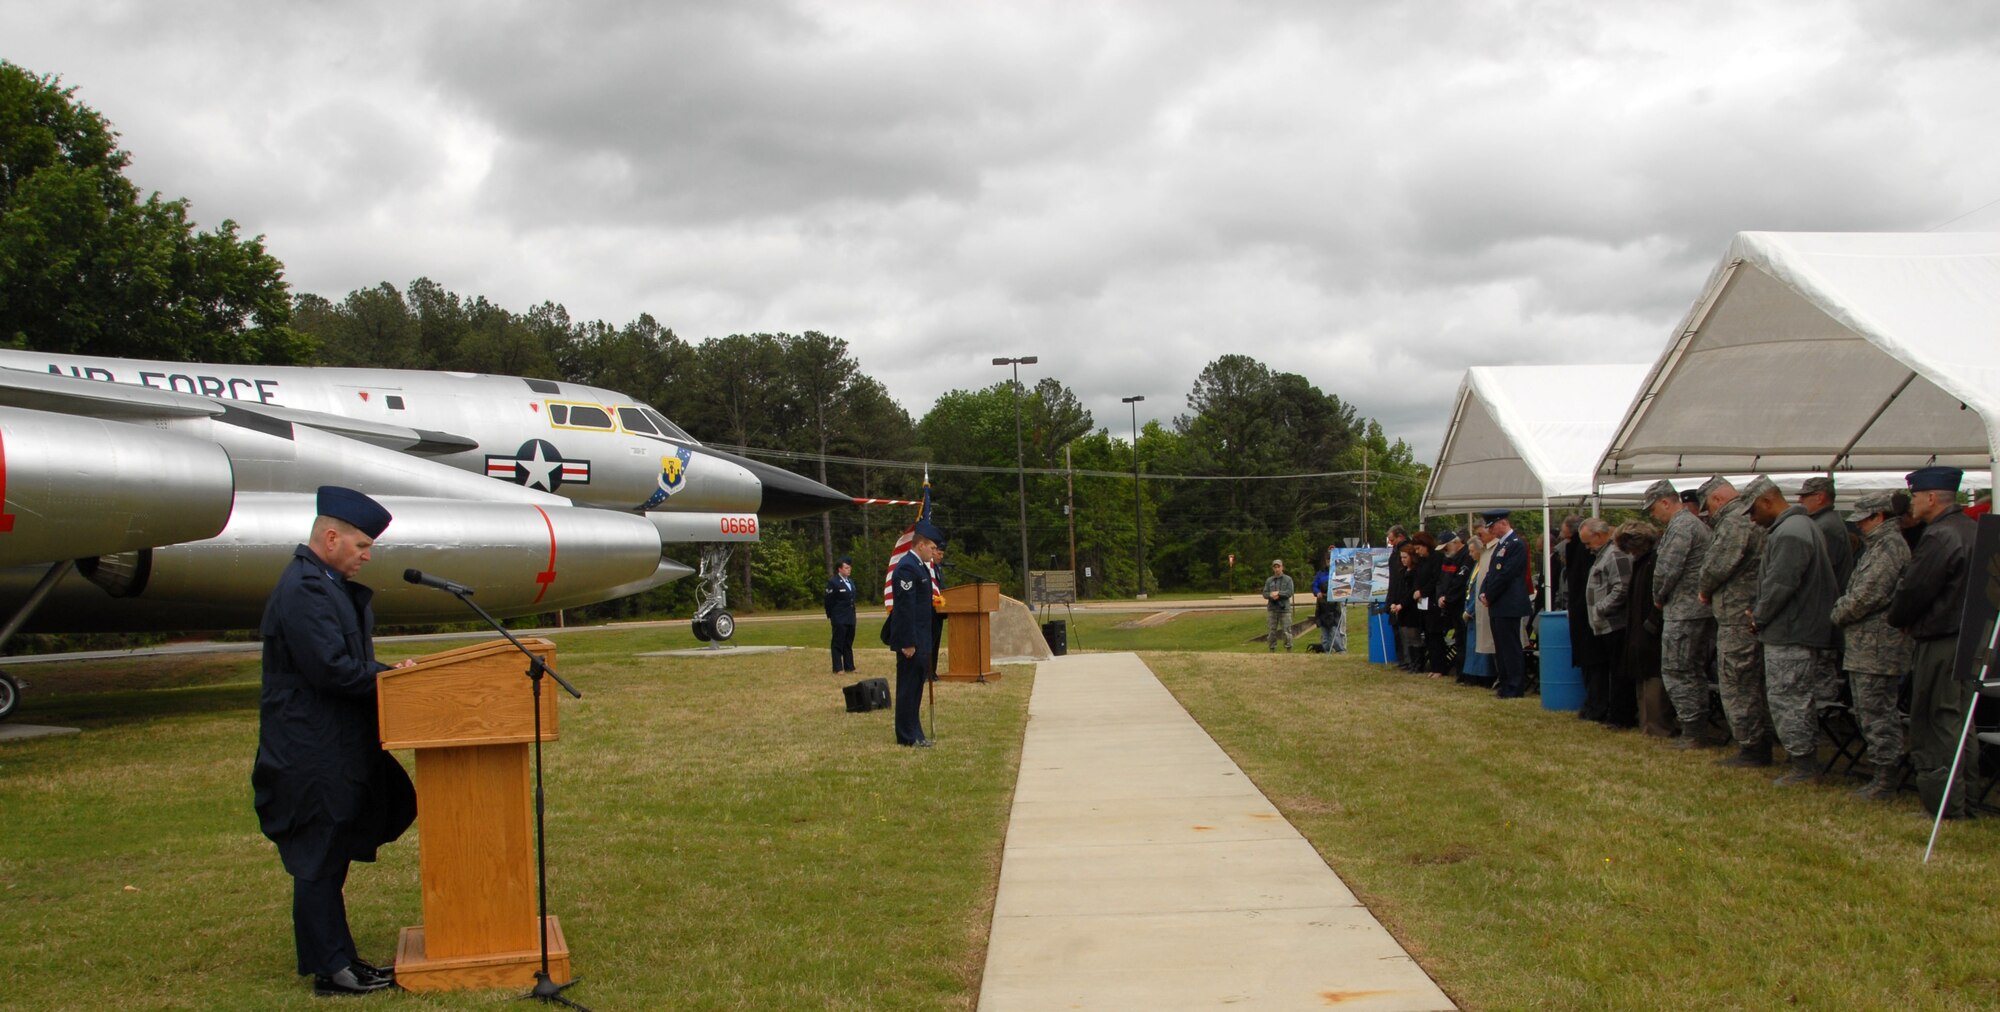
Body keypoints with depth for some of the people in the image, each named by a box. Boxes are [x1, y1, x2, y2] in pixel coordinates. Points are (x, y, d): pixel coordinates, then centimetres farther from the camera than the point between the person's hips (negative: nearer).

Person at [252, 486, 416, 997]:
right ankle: (330, 969, 6)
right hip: (313, 756, -11)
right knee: (319, 863, -2)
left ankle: (336, 959, 23)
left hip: (336, 749, 11)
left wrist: (388, 671, 3)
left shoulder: (326, 584, 15)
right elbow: (332, 669, -25)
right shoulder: (303, 590, -19)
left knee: (330, 859, 15)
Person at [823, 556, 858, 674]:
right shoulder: (833, 582, -10)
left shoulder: (851, 581, 13)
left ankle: (849, 666, 18)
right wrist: (829, 617, -9)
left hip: (850, 618, 7)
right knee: (838, 643, -1)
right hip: (839, 619, -7)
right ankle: (838, 668, 2)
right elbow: (829, 602, -10)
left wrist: (852, 614, 15)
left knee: (849, 643, 12)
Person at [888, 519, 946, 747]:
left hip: (920, 639, 10)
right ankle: (907, 736, 3)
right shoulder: (907, 568, -17)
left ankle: (913, 734, 21)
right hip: (911, 641, -10)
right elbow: (905, 608, -21)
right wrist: (908, 643, -23)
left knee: (915, 688, 14)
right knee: (908, 688, -3)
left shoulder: (920, 566, 15)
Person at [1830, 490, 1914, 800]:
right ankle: (1879, 774, 22)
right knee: (1868, 712, 15)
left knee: (1877, 713, -6)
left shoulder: (1889, 546, -15)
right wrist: (1843, 609, 9)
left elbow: (1867, 595, -21)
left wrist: (1838, 614, -7)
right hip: (1865, 646, 11)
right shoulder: (1877, 545, 18)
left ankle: (1884, 781, -1)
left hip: (1877, 647, -11)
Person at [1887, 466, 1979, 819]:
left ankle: (1944, 808, 0)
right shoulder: (1971, 530, 12)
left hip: (1941, 643, -10)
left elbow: (1914, 589, -18)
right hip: (1968, 638, 10)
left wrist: (1898, 619, 2)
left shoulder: (1940, 537, -19)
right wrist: (1909, 618, 15)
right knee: (1958, 720, 16)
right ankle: (1961, 799, 23)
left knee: (1934, 724, -3)